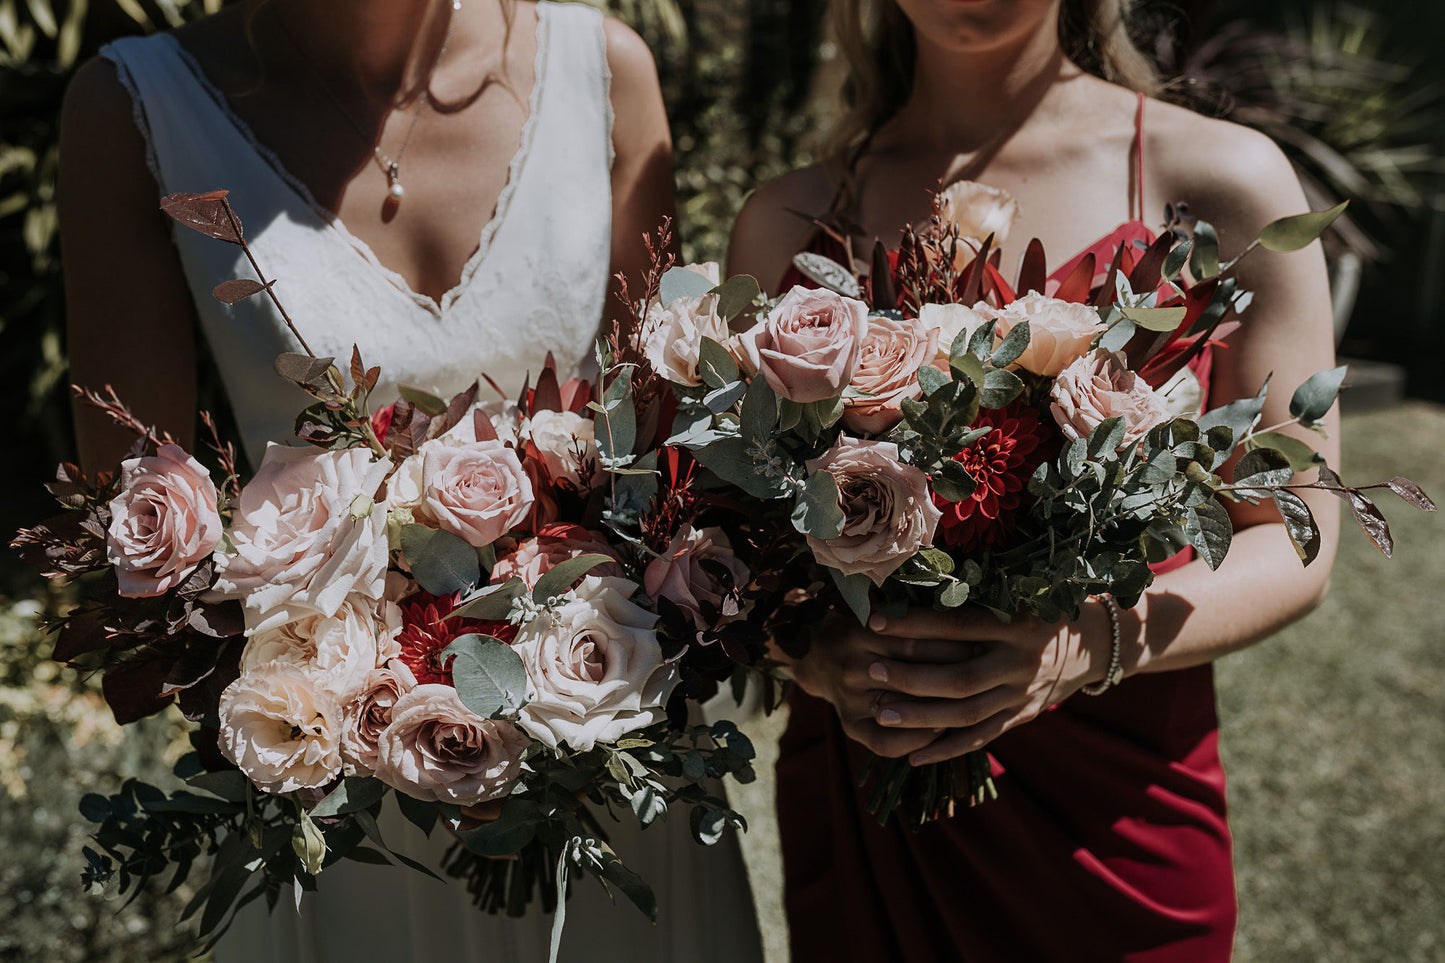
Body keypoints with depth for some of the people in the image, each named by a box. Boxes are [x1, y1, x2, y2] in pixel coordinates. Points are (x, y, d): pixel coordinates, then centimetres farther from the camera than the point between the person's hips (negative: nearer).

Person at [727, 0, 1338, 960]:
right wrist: (805, 646, -15)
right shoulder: (786, 220, 2)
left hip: (1111, 820, -1)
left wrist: (1088, 643, -23)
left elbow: (1292, 544, -4)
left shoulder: (1221, 179, -6)